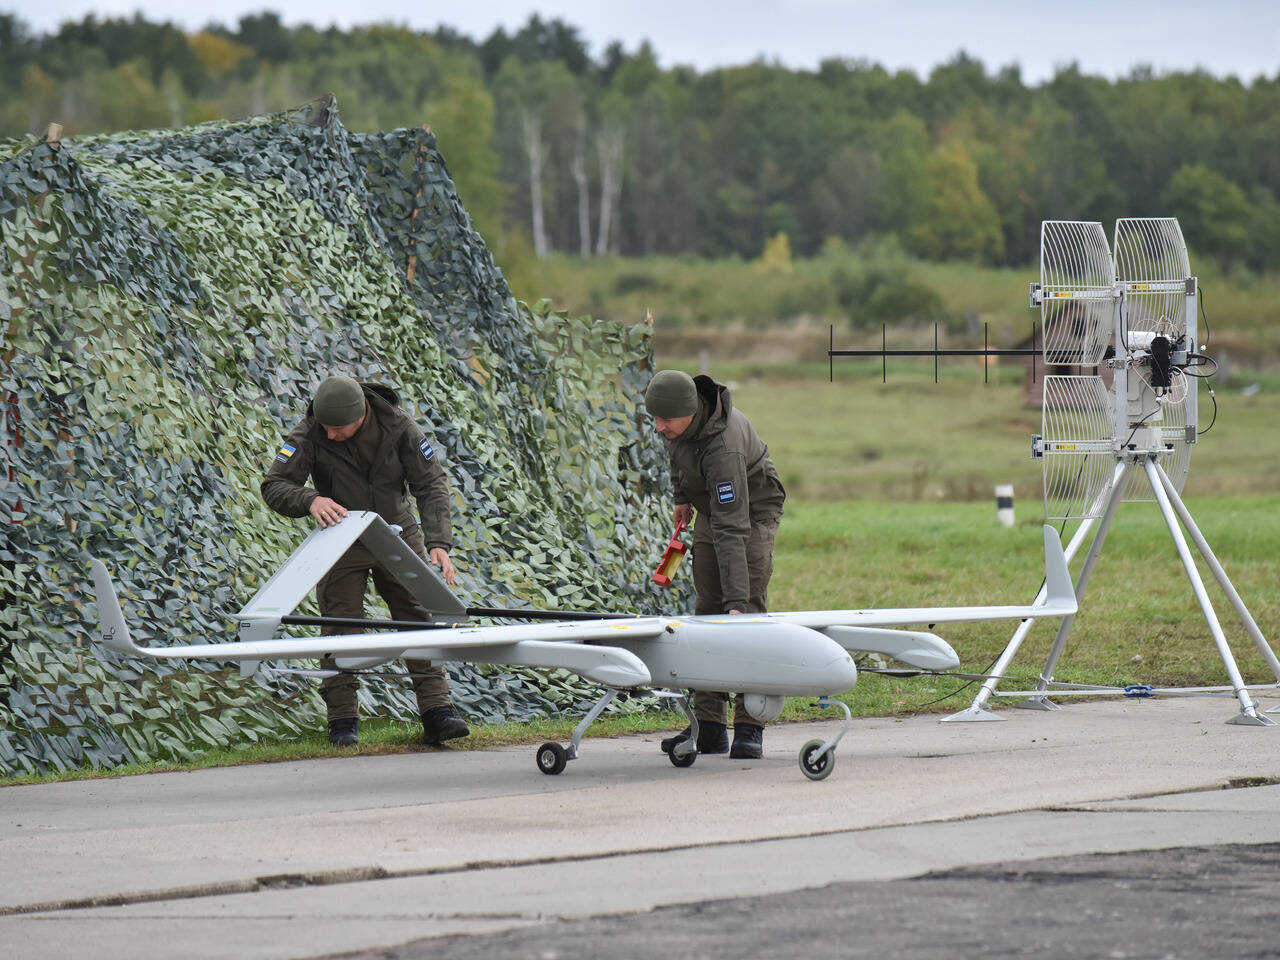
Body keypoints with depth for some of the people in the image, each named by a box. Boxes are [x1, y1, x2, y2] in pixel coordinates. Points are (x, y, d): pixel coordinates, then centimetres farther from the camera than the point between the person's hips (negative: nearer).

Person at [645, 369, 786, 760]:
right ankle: (709, 725, 1)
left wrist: (736, 600, -48)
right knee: (707, 610, 1)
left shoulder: (723, 447, -40)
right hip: (711, 510, 7)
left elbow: (732, 530, -44)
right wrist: (683, 496, 17)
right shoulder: (676, 422, -18)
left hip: (754, 511, -7)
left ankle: (749, 728, -15)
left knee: (749, 611, -16)